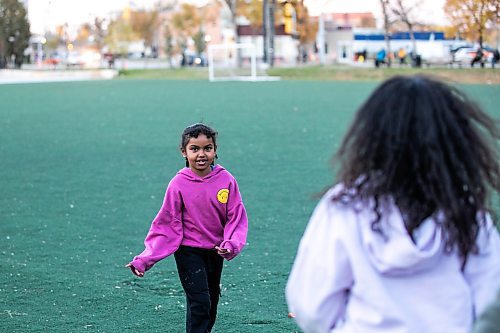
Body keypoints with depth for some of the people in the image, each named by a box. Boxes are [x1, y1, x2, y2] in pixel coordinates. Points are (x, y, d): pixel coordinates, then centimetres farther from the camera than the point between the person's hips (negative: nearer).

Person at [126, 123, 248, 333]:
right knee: (200, 303, -13)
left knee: (211, 306, 17)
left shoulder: (226, 180, -9)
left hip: (216, 252, 4)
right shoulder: (179, 184, -14)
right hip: (189, 251, -4)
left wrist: (231, 244, -23)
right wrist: (145, 259, -15)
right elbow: (166, 224, -10)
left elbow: (237, 218, -5)